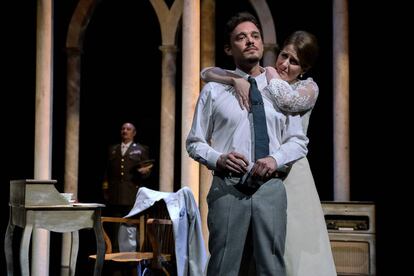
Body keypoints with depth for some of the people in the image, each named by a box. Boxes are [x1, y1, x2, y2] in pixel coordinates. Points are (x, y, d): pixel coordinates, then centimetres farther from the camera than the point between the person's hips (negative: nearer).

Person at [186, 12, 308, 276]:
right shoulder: (214, 90, 8)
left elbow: (299, 141, 14)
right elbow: (195, 142, 10)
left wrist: (276, 159, -6)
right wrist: (218, 159, -10)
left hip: (270, 188, 2)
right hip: (228, 189, -1)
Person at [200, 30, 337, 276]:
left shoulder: (309, 87, 1)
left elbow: (288, 101, -23)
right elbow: (207, 73, 1)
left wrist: (271, 73, -7)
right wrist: (236, 79, -16)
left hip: (291, 175, -1)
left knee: (294, 245, -1)